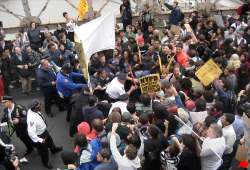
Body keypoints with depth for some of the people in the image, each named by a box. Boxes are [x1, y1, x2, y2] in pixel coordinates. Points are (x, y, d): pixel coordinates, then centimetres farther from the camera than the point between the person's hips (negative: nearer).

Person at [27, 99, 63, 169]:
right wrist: (40, 140, -30)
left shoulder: (32, 110, -18)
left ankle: (54, 149, 69)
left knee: (50, 140, 35)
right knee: (43, 149, 21)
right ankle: (46, 162, 52)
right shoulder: (32, 119, -43)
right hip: (39, 136, -8)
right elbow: (31, 132, -42)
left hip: (44, 130, 8)